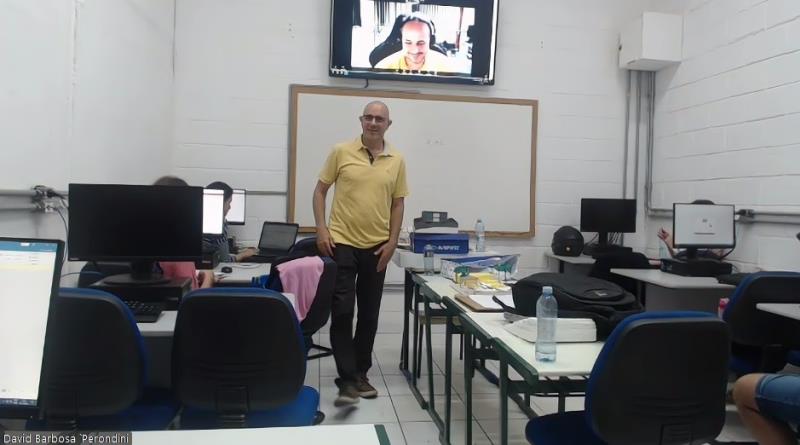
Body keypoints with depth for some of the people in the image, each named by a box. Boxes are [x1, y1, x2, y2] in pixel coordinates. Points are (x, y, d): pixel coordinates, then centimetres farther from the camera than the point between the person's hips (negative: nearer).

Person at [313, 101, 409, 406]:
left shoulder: (397, 160, 4)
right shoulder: (341, 152, -1)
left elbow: (398, 204, 8)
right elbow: (320, 190, 4)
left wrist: (392, 242, -1)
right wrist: (321, 229, -6)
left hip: (377, 247, 3)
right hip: (342, 243, -2)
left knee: (369, 314, 10)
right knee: (342, 311, -6)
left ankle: (360, 374, 25)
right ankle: (347, 381, 0)